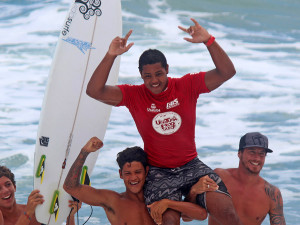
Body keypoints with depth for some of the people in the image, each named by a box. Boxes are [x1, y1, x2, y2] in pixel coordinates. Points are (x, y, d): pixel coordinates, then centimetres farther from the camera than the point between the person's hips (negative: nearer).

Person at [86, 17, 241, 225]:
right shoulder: (134, 96, -1)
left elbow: (227, 72, -8)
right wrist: (110, 56, -23)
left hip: (192, 168, 1)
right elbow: (94, 91, -11)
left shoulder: (187, 86, -1)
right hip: (159, 173, -1)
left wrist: (209, 41, -23)